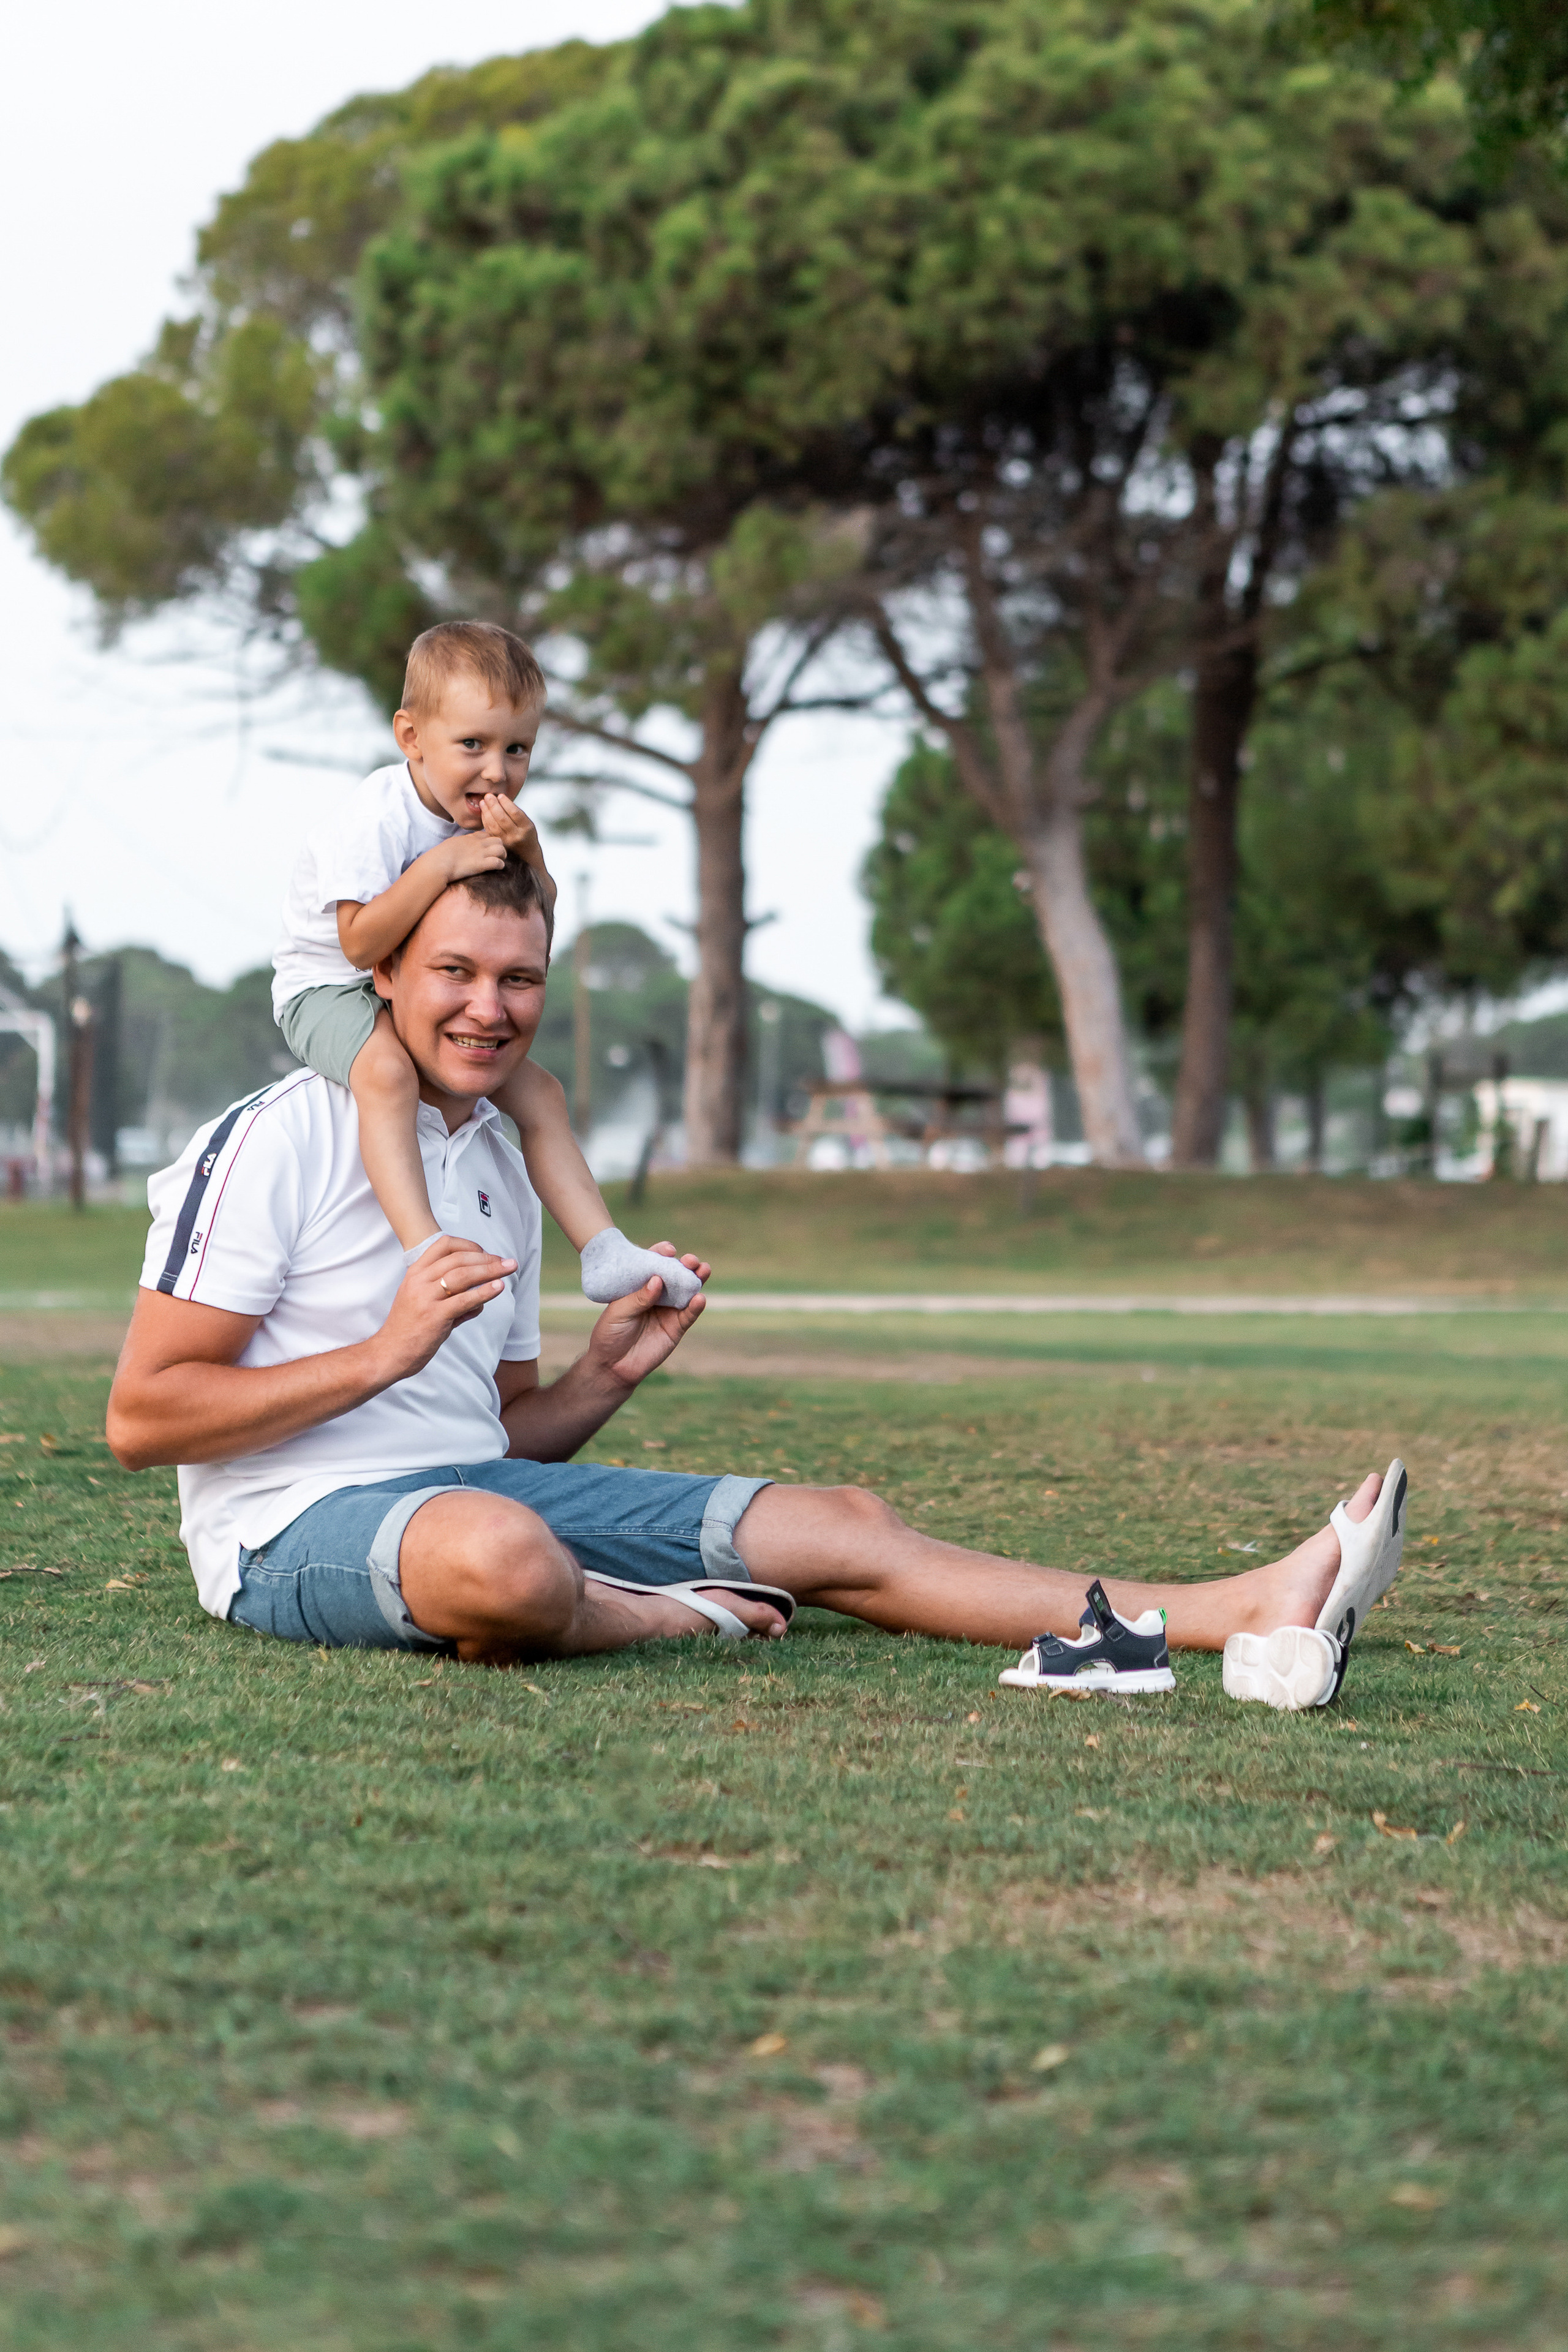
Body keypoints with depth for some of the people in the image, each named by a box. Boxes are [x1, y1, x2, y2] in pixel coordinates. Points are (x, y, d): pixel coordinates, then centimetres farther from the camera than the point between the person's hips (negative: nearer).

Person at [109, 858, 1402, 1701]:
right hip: (299, 1526, -8)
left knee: (843, 1526, -3)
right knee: (499, 1553, -44)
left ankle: (1241, 1613, -7)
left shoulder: (500, 1166, 18)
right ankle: (672, 1617, -9)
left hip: (477, 1483, 8)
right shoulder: (280, 1142, -9)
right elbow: (142, 1416, -16)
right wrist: (386, 1353, -21)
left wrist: (605, 1374, 2)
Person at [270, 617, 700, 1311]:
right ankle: (424, 1247, -48)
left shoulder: (488, 817, -2)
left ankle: (605, 1252, 8)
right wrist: (441, 865, -36)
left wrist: (529, 857, -19)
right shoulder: (378, 817, -26)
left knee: (537, 1092, 4)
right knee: (387, 1070, -38)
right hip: (327, 989, -8)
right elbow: (360, 942, -32)